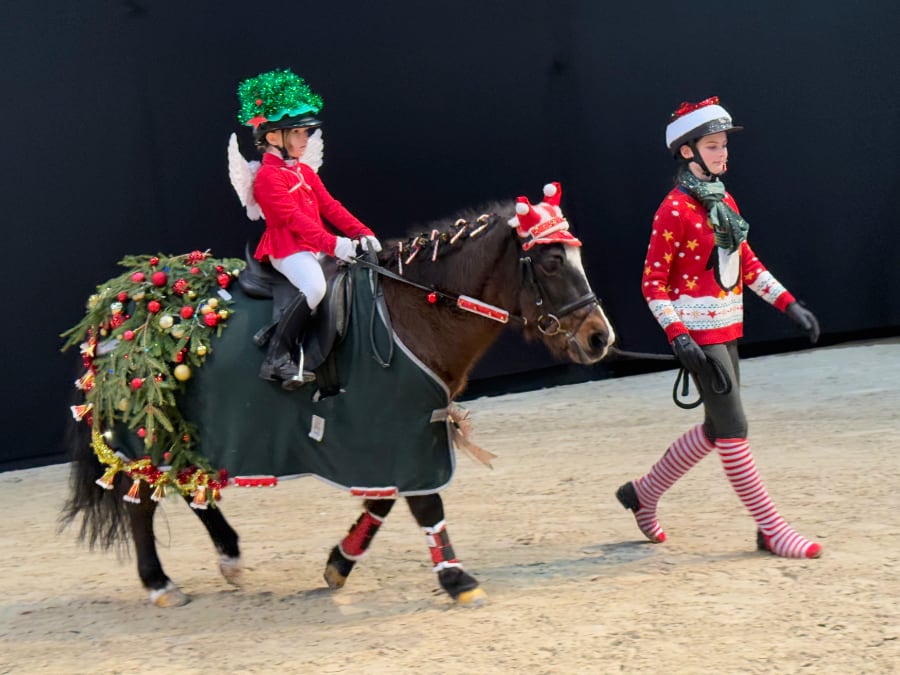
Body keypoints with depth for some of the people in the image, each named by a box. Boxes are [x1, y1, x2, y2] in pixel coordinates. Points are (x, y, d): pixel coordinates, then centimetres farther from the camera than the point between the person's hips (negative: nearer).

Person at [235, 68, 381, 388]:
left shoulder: (305, 171, 19)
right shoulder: (268, 176, -11)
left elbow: (330, 206, 15)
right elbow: (293, 218, -20)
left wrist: (361, 233, 1)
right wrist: (332, 244, -27)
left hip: (316, 246, 10)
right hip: (286, 248, -10)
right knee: (314, 288, -35)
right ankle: (277, 359, -32)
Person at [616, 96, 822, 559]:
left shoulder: (724, 202, 12)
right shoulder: (675, 209, -13)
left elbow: (748, 264, 19)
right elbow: (653, 281, -14)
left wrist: (789, 304, 11)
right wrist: (677, 336, -23)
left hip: (728, 329, 9)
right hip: (698, 334, -9)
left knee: (717, 429, 14)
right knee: (733, 429, -7)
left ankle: (644, 493, 29)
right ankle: (770, 529, -1)